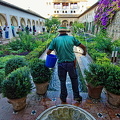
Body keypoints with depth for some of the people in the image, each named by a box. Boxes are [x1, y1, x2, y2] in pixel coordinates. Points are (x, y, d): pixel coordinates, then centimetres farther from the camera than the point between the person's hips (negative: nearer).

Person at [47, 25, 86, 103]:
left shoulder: (55, 39, -3)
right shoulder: (72, 38, 0)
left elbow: (48, 52, -5)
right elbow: (83, 47, 5)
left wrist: (49, 54, 19)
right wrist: (84, 52, 26)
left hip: (61, 64, 0)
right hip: (71, 63, 1)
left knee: (62, 81, 17)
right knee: (74, 79, 21)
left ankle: (63, 98, 33)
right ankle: (76, 96, 31)